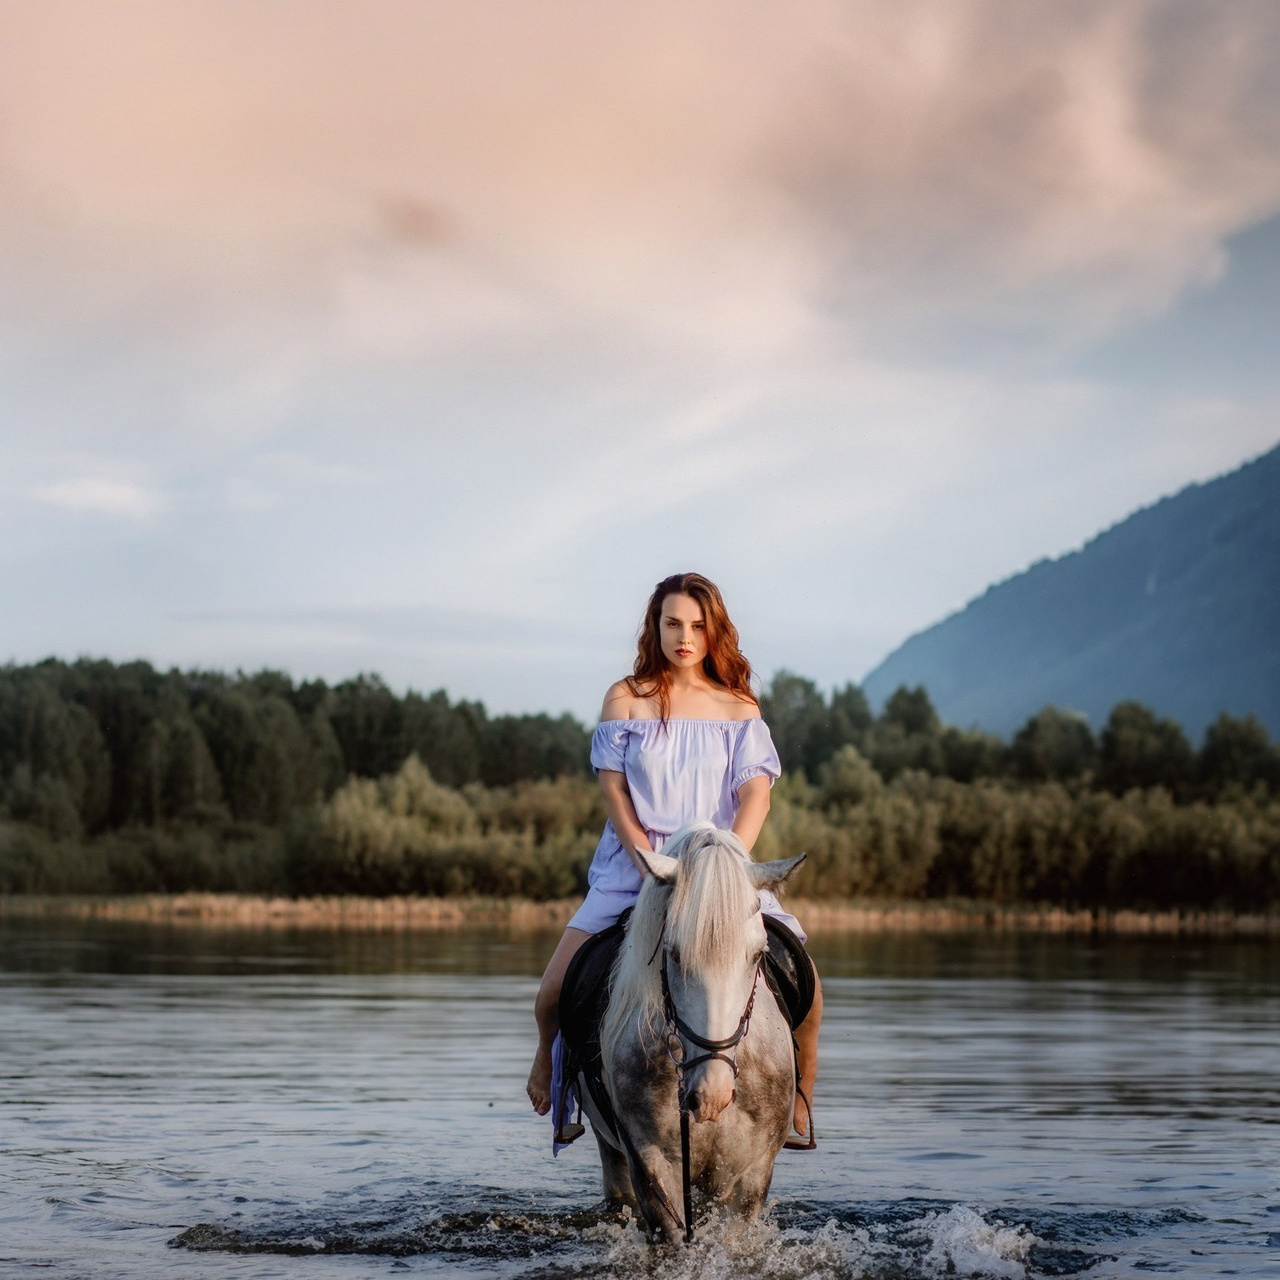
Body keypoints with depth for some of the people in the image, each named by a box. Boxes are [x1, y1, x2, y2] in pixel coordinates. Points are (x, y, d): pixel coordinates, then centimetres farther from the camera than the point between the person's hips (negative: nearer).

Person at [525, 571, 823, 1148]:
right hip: (633, 867, -1)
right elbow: (614, 794, -2)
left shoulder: (739, 709, 6)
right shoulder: (627, 699, 3)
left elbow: (755, 796, -5)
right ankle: (551, 1059, 21)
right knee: (557, 986, -15)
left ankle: (799, 1100, 7)